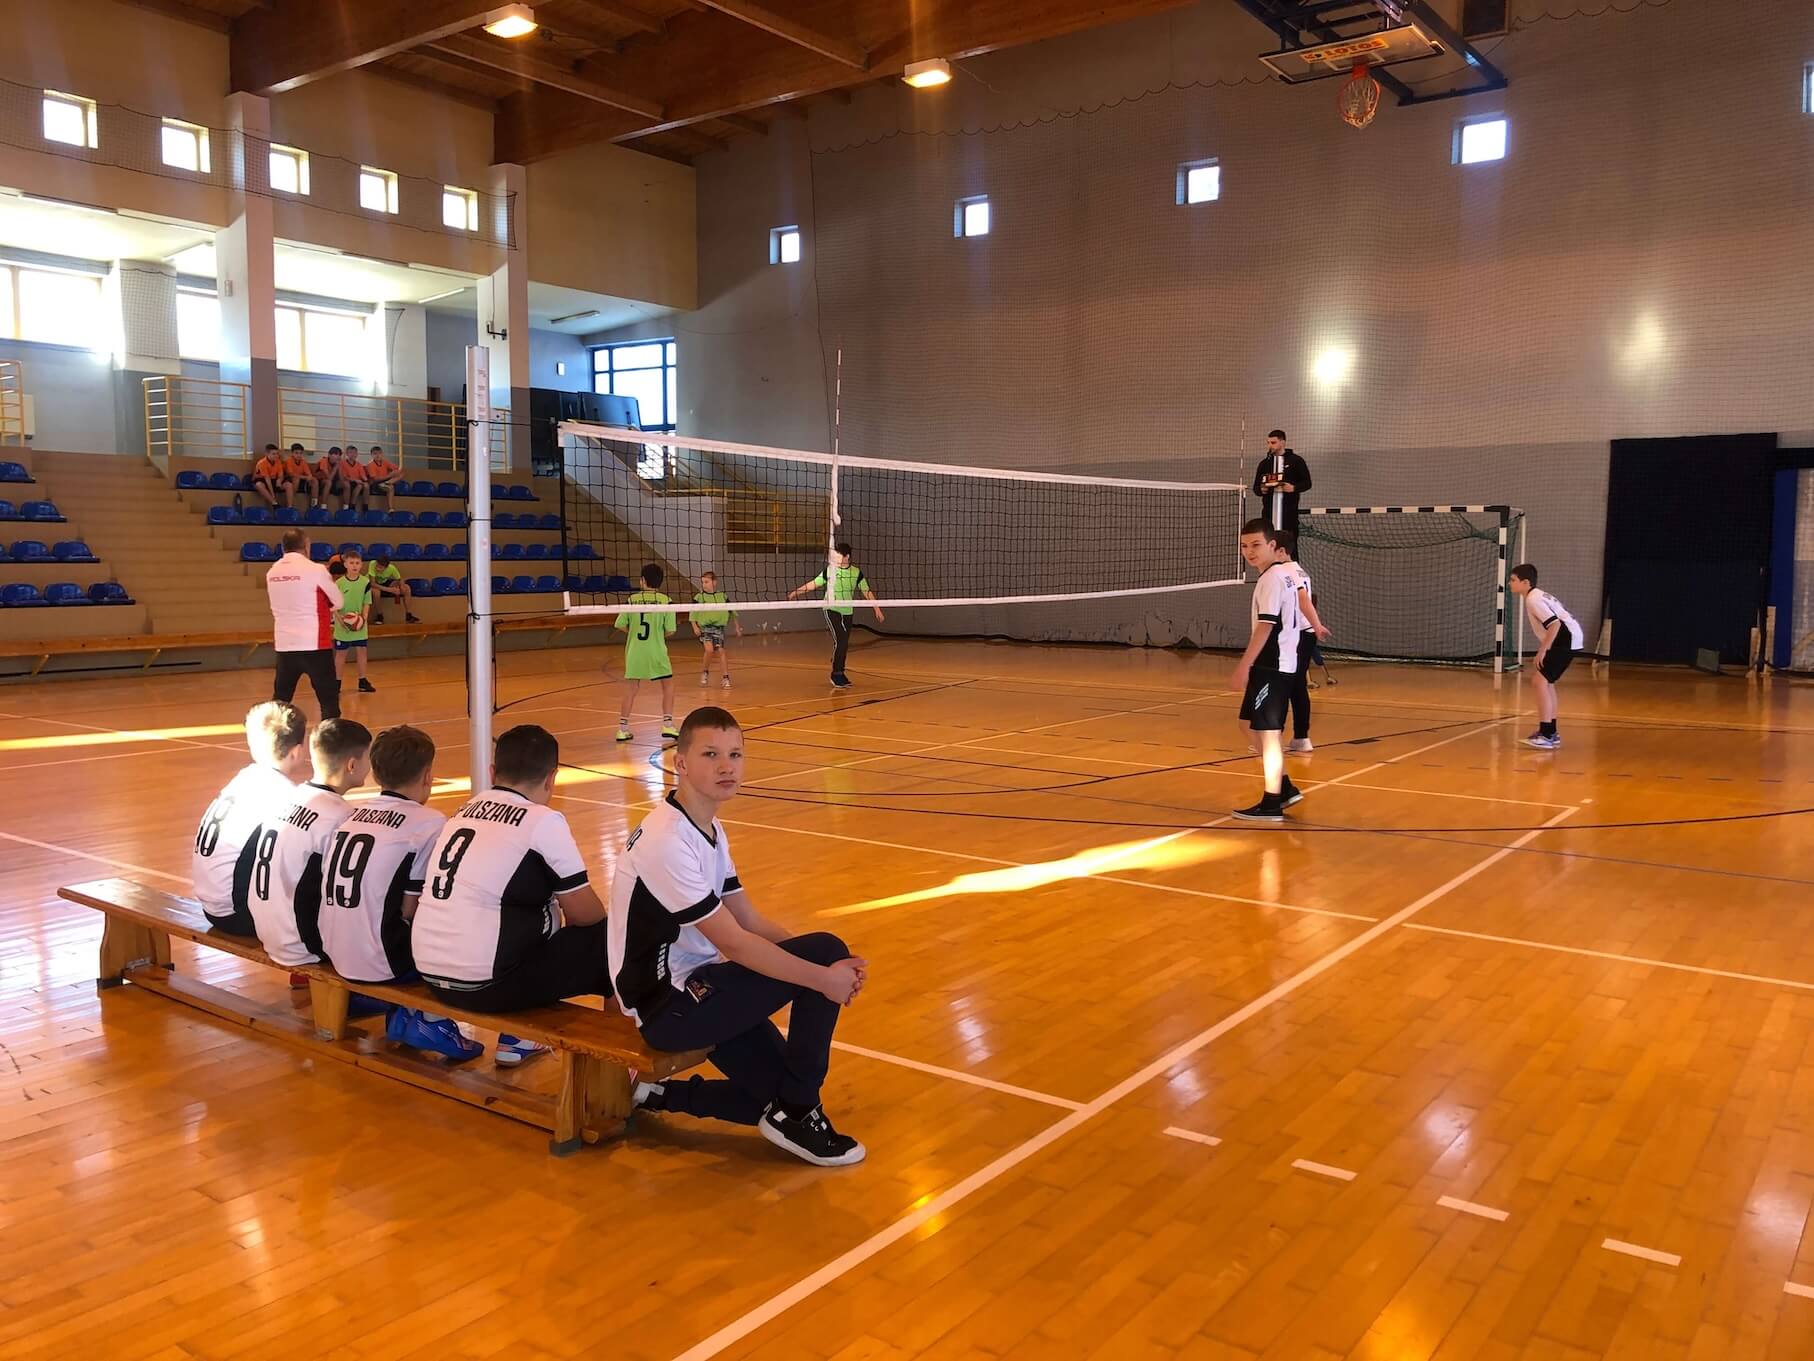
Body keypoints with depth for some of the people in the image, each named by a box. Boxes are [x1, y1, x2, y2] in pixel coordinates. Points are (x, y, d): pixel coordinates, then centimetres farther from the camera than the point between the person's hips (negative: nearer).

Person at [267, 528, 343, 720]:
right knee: (329, 699, 0)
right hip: (314, 645, -5)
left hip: (284, 645, 5)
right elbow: (338, 603, 1)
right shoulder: (315, 570, -9)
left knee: (279, 700, 16)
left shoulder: (272, 573, 6)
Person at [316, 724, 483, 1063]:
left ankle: (402, 1014, 19)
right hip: (382, 963, -7)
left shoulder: (351, 815, 9)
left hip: (335, 954, 7)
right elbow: (410, 910, -10)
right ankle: (431, 1021, 6)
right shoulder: (429, 823, -10)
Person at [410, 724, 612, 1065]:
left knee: (542, 914, 29)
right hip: (484, 983, -8)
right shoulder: (543, 821, -9)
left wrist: (552, 911, 28)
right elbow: (587, 914, -3)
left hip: (430, 974, 8)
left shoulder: (464, 812, 11)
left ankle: (513, 1038, 34)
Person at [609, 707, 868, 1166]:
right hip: (669, 1006, -9)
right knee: (827, 951, -17)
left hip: (696, 989, 9)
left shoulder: (711, 829, 8)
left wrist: (830, 970, -7)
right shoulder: (667, 842, -23)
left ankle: (659, 1094, 16)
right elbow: (733, 943, -23)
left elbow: (750, 921, 6)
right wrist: (823, 976, -19)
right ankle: (797, 1114, -4)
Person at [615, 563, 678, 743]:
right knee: (668, 685, 12)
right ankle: (667, 725, 3)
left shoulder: (632, 600, 0)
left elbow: (620, 624, 0)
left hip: (634, 651, 2)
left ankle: (622, 728, 10)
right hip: (656, 651, -2)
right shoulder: (664, 600, -5)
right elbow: (670, 629, -7)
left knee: (630, 690, 10)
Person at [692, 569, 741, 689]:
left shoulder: (722, 596, 5)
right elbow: (693, 613, 0)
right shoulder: (699, 597, -1)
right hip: (704, 627, -2)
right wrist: (695, 626, -12)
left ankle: (726, 678, 1)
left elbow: (732, 611, 13)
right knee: (709, 649, -20)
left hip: (719, 627, 2)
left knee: (721, 651, -6)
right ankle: (705, 672, 3)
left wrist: (737, 626, 14)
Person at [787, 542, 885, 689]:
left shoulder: (856, 572, 0)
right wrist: (796, 592, -1)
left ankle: (840, 673, 22)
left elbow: (867, 591, 7)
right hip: (832, 610, -3)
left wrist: (877, 608, 6)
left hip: (847, 612, 3)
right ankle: (836, 674, -5)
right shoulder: (830, 571, -5)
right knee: (839, 641, -15)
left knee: (844, 645, 6)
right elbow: (814, 584, 3)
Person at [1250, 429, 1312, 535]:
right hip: (1269, 511, 3)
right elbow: (1256, 487, 19)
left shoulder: (1296, 461, 5)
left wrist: (1294, 488, -14)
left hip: (1289, 511, -3)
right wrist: (1261, 490, -5)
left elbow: (1307, 483, 5)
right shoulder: (1264, 463, 15)